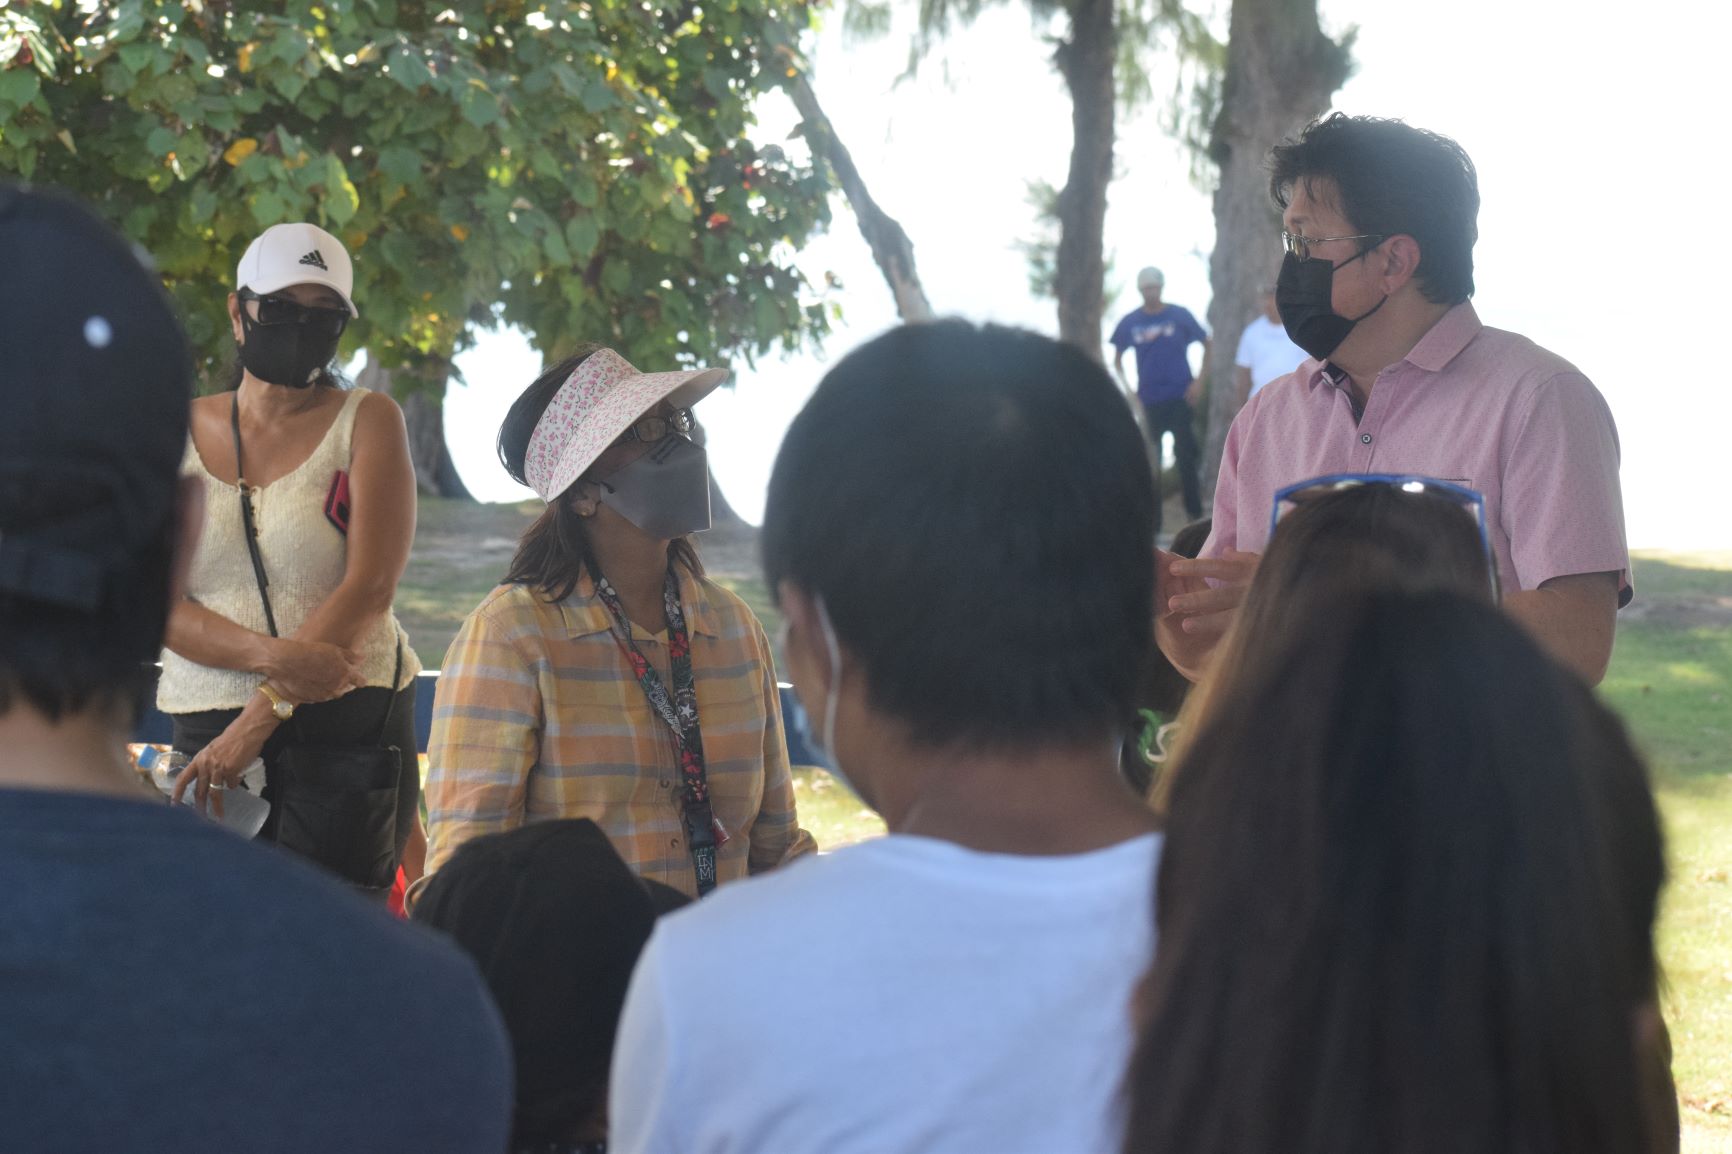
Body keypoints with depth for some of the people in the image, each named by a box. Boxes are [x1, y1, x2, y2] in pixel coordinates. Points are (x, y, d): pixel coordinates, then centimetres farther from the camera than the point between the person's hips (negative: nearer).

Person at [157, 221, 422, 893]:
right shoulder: (180, 433, 9)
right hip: (206, 729, 2)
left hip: (349, 727, -1)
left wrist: (264, 713, -13)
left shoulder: (367, 421, 5)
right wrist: (271, 657, -17)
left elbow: (370, 589, -6)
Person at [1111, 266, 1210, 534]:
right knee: (1150, 462, 5)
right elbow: (1117, 359, 13)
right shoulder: (1130, 322, 3)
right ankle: (1152, 521, 12)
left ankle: (1195, 515, 4)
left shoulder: (1180, 316, -1)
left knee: (1186, 457, -5)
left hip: (1181, 398, -2)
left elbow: (1206, 345, 7)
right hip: (1148, 402, 2)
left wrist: (1200, 381, -3)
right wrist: (1127, 389, 0)